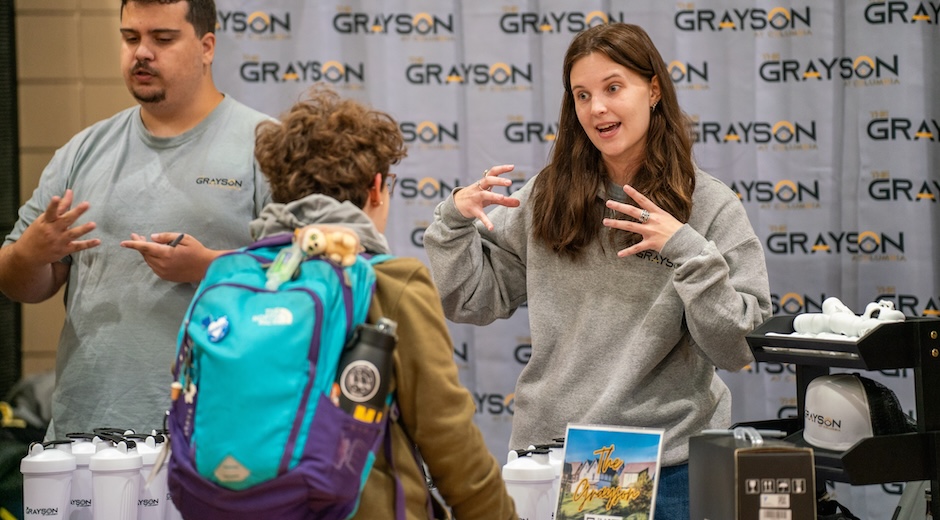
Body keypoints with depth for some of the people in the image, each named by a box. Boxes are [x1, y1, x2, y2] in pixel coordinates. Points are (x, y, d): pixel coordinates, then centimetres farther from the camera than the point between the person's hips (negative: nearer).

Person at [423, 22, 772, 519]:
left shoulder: (711, 207, -5)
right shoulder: (546, 196, 3)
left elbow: (737, 348, -10)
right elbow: (473, 300, 8)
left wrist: (691, 253, -22)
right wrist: (455, 220, -7)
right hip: (546, 446, 2)